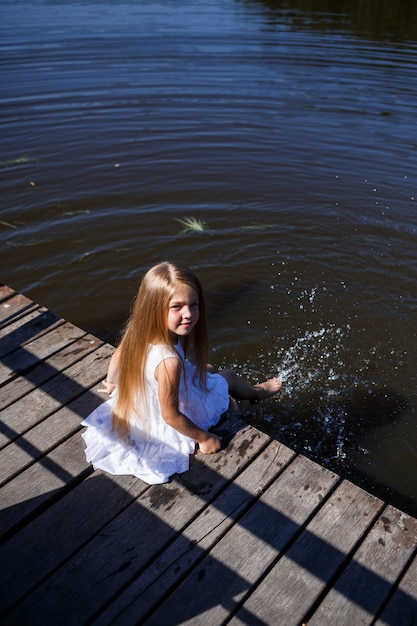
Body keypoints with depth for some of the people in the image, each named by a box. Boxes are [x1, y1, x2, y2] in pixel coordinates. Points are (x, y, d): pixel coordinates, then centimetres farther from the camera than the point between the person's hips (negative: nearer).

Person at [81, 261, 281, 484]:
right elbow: (170, 416, -32)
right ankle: (258, 391, 53)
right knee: (229, 377, 18)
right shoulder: (168, 361, -44)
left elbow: (117, 357, 0)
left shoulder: (138, 330, -21)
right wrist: (204, 438, -15)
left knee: (205, 370, 29)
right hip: (168, 430, -6)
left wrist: (111, 383, 21)